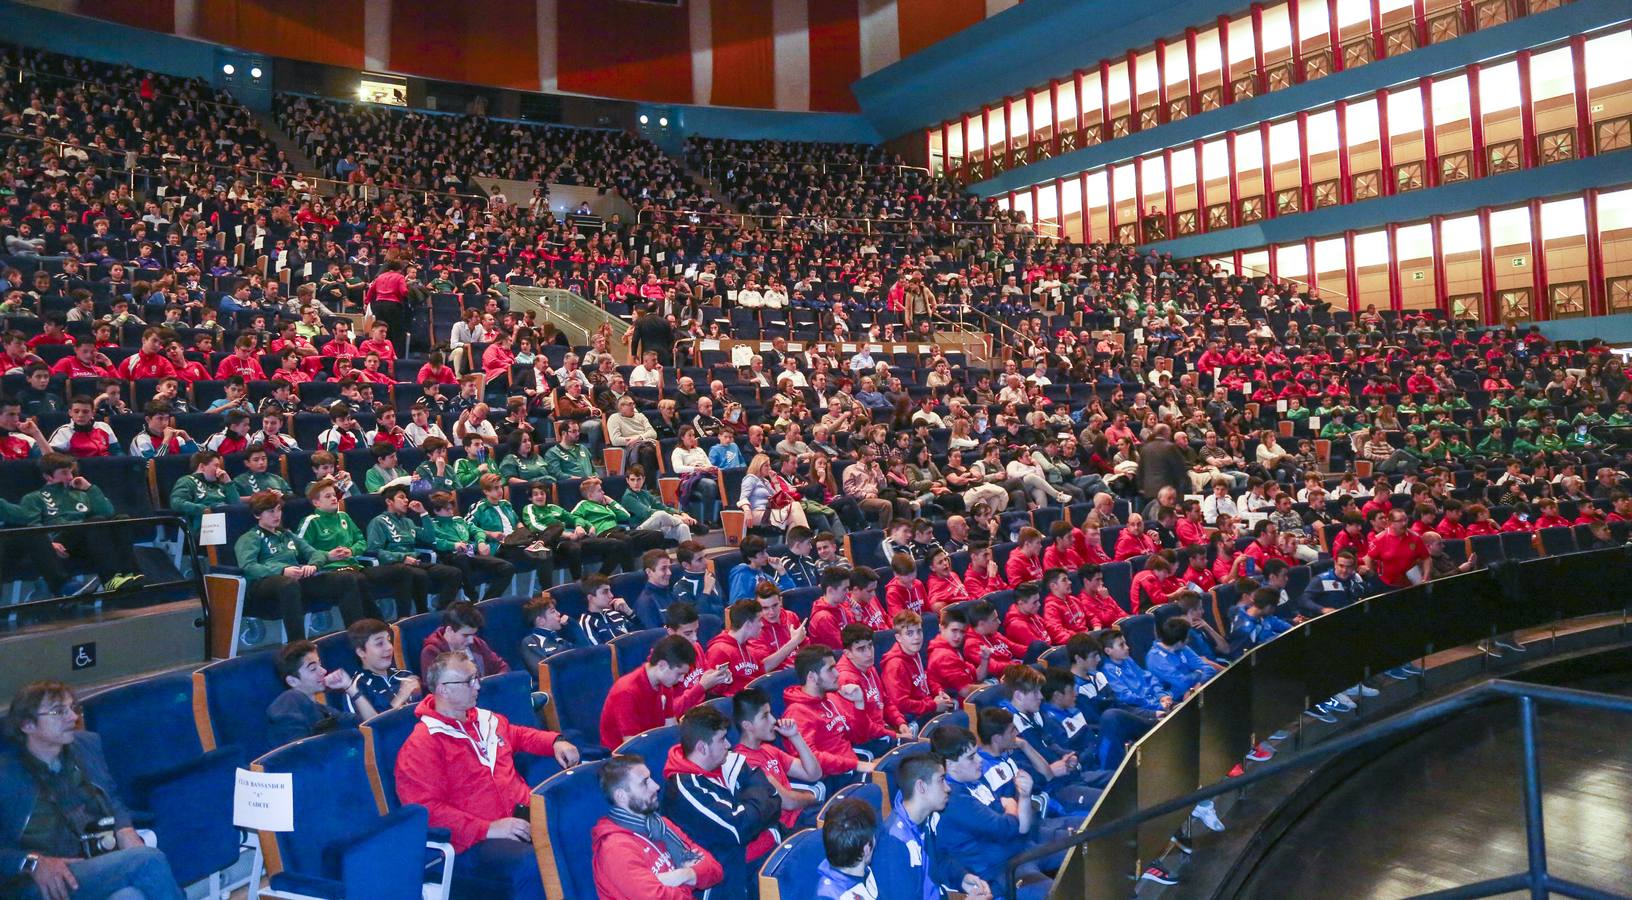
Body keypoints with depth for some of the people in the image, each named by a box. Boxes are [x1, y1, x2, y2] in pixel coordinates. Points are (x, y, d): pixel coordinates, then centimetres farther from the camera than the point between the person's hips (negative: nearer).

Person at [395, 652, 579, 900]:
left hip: (523, 817, 8)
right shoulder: (421, 745, -6)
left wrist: (556, 742, 17)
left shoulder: (486, 720, 17)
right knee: (533, 863, -36)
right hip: (474, 842, -7)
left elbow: (519, 735, 37)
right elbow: (426, 808, -15)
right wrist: (488, 828, -20)